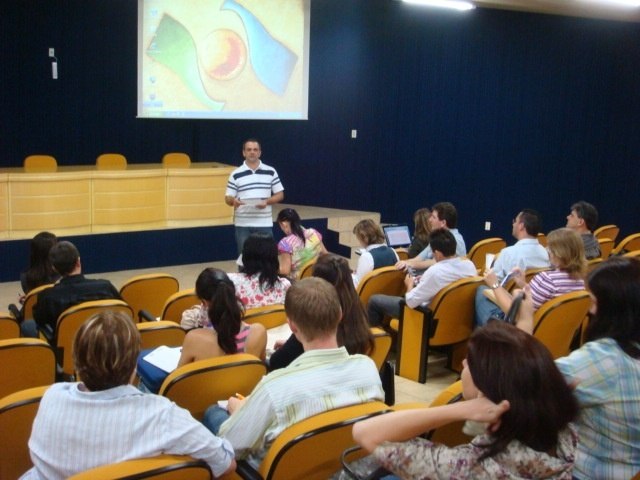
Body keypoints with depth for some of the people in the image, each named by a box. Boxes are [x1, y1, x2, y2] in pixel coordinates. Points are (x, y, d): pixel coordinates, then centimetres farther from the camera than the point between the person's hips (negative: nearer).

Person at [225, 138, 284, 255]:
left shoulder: (271, 172, 4)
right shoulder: (236, 174, 1)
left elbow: (280, 195, 7)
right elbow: (228, 198, 2)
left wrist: (267, 201, -13)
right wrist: (233, 201, -22)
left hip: (265, 224, 1)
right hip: (243, 224, -1)